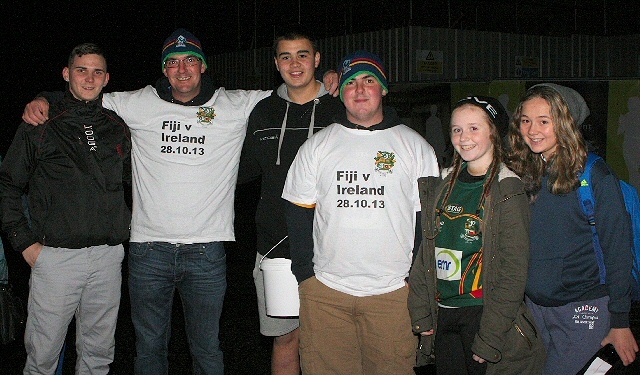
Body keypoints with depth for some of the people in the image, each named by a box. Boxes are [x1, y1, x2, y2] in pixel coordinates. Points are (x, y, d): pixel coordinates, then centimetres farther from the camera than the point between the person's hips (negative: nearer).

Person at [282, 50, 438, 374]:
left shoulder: (415, 146, 5)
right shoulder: (317, 146, 7)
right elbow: (298, 211, 8)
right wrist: (304, 272, 0)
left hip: (393, 291, -1)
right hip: (325, 290, 1)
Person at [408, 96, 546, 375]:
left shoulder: (507, 191, -10)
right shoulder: (441, 186, 7)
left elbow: (512, 272, -13)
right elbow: (425, 252, 8)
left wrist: (489, 340, -16)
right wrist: (421, 314, 2)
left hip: (482, 313, -5)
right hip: (442, 314, 5)